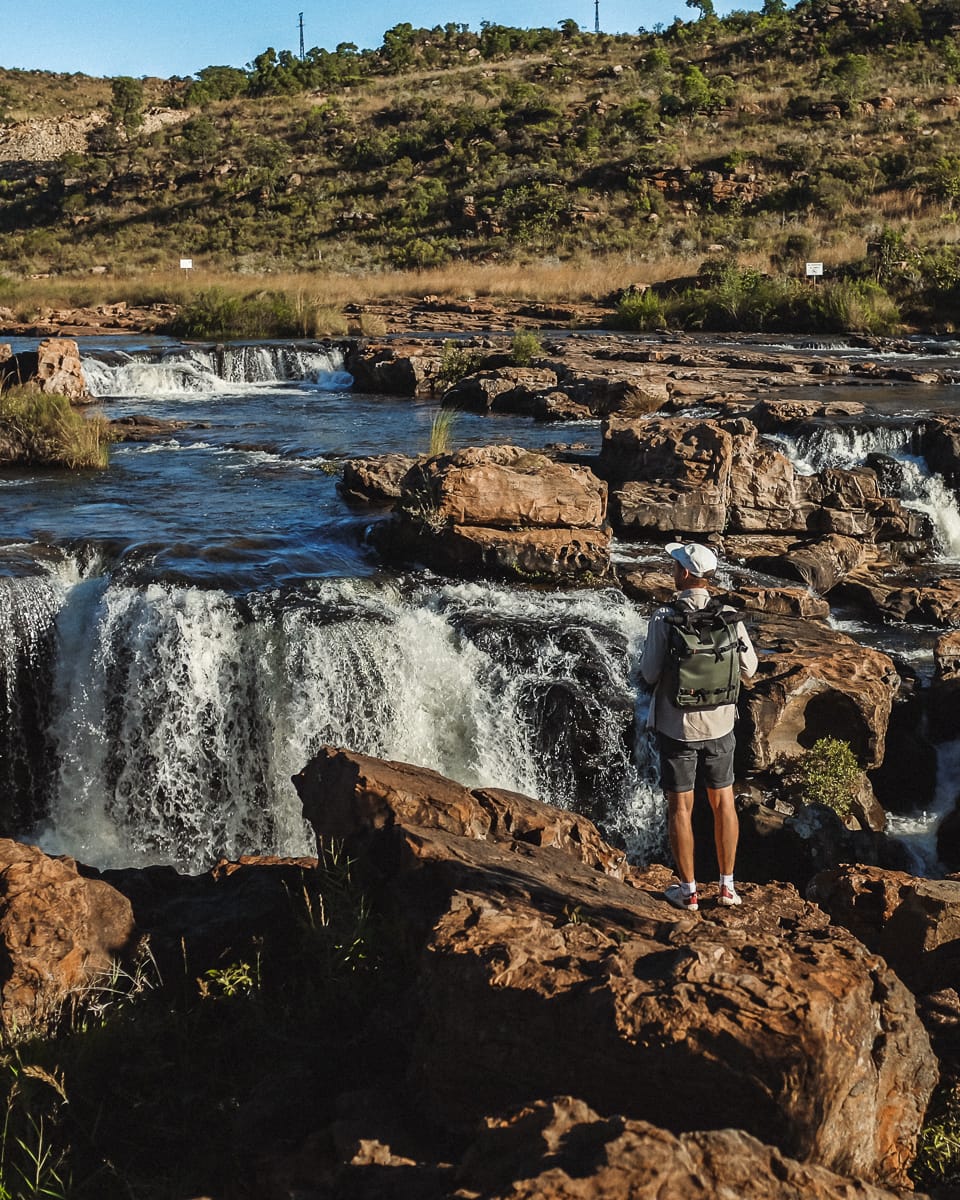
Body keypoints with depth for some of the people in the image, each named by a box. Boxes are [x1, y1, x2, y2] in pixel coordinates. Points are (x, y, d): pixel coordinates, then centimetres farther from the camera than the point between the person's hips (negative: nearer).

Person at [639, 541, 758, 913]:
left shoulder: (664, 618, -16)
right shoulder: (729, 616, -6)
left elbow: (649, 674, -13)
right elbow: (749, 667, 4)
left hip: (677, 726, -3)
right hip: (719, 723, 3)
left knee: (680, 807, 7)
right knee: (723, 802, 15)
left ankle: (688, 890, 14)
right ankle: (727, 886, 22)